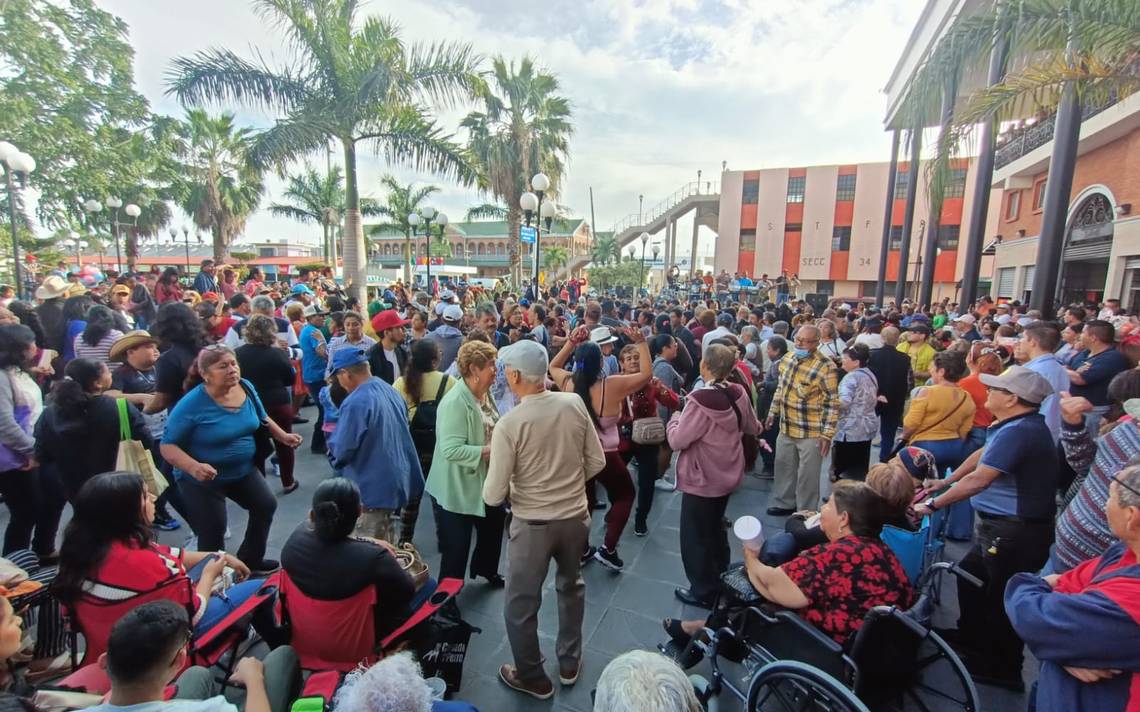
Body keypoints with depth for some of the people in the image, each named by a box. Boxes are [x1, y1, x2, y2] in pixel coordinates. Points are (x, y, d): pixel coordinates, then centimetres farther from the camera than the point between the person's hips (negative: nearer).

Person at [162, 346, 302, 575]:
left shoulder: (246, 387, -8)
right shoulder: (192, 404, -25)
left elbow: (262, 419, 10)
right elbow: (168, 446, -22)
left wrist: (284, 436, -1)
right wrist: (194, 467, -37)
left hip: (243, 470, 6)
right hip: (202, 479, -6)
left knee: (266, 506, 13)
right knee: (212, 531, -1)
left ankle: (250, 559, 36)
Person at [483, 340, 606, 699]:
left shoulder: (509, 424, -23)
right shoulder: (575, 403, -12)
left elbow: (493, 496, -17)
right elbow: (597, 462, -3)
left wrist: (500, 491, 6)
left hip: (532, 524, -4)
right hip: (576, 517, 5)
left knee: (521, 604, 21)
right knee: (570, 587, 30)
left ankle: (533, 678, 42)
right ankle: (569, 664, 49)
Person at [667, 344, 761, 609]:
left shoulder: (701, 399, -29)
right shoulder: (739, 394, -8)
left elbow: (677, 440, -23)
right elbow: (752, 428, 8)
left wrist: (674, 418, -5)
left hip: (702, 478, -8)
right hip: (727, 474, 8)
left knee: (696, 535, 12)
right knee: (715, 528, 27)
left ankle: (703, 591, 27)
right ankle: (720, 580, 45)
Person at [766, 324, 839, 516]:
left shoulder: (825, 367, -19)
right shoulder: (788, 359, 3)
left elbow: (832, 402, -17)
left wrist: (827, 434, -18)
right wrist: (773, 412, 17)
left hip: (811, 433, -7)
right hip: (786, 428, 7)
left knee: (807, 475, 7)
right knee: (784, 467, 20)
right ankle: (785, 503, 40)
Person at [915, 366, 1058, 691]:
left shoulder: (1017, 433, -26)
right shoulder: (1024, 424, 7)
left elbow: (977, 481, -27)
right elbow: (984, 455, 16)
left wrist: (932, 505, -19)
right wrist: (946, 481, 17)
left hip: (1014, 533, -10)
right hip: (1002, 527, 10)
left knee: (1002, 598, 5)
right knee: (969, 575, 22)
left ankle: (1003, 670, 23)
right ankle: (971, 637, 41)